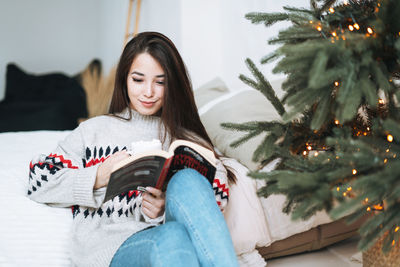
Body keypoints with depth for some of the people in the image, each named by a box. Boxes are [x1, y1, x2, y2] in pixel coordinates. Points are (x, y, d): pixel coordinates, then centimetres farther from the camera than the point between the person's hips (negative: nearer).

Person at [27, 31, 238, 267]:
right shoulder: (94, 131, 20)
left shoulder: (185, 139, 22)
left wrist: (167, 209, -9)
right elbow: (40, 182, 13)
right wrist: (97, 177, -3)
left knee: (187, 179, -32)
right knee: (172, 237, -37)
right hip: (110, 247, -2)